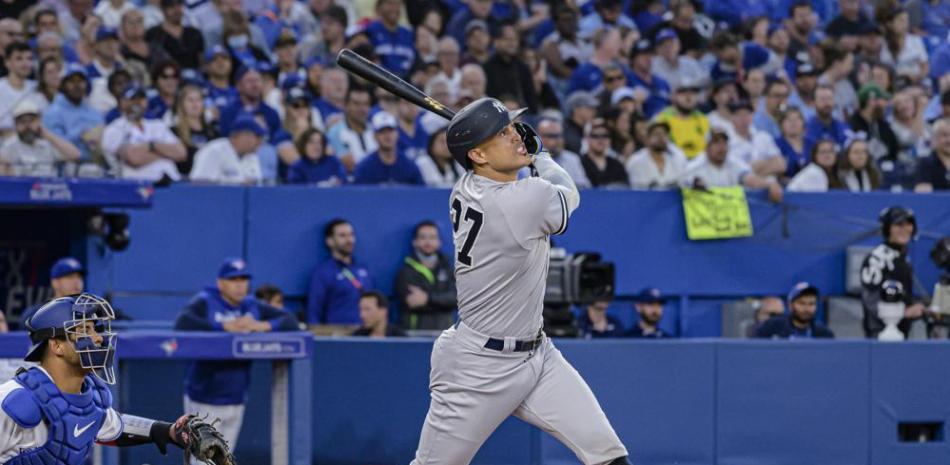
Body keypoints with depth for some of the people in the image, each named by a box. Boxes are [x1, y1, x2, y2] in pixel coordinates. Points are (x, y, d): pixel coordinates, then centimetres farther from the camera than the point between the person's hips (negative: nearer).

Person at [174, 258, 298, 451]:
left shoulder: (252, 306, 7)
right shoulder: (205, 302, -8)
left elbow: (291, 321, 2)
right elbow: (182, 322, -27)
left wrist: (262, 326, -17)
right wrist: (224, 326, -31)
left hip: (236, 401, 5)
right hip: (204, 400, -5)